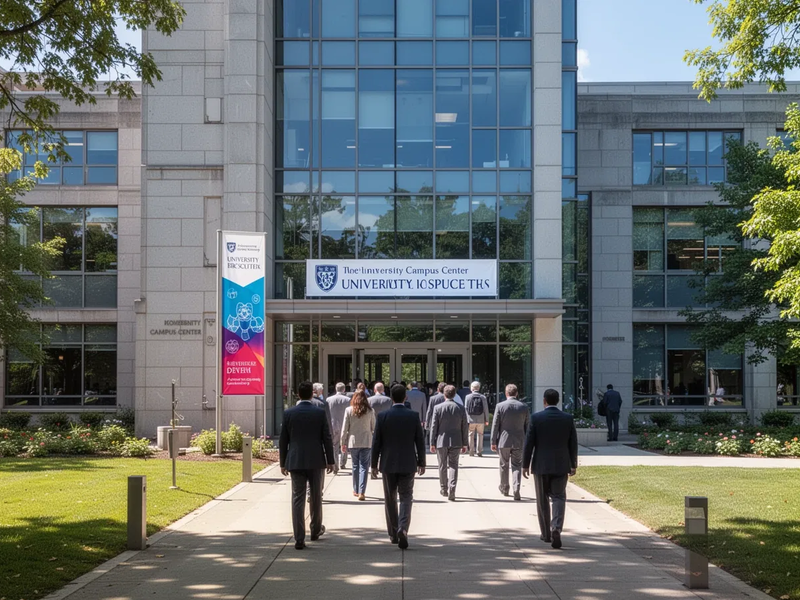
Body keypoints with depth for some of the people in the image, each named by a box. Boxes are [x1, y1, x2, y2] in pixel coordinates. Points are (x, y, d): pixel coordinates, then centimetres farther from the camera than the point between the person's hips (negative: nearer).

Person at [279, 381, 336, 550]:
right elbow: (327, 438, -2)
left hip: (295, 461, 0)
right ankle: (316, 530, 32)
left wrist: (283, 463, 11)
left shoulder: (289, 413, -2)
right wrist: (330, 460, 6)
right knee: (316, 496, 17)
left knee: (298, 499, 0)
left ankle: (299, 539, -5)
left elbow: (283, 440, 2)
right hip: (315, 460, 0)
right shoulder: (319, 413, -4)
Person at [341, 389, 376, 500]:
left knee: (355, 466, 15)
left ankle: (356, 490, 23)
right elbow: (374, 428, 4)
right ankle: (361, 492, -9)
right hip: (366, 442, -1)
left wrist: (343, 442, 7)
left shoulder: (349, 410, -3)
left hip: (353, 442, 1)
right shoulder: (370, 411, -3)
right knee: (364, 466, 0)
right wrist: (376, 441, 21)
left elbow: (345, 428, -1)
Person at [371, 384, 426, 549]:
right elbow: (420, 441, 0)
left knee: (390, 499, 13)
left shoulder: (383, 416, -6)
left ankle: (393, 534, 20)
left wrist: (374, 464, 6)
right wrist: (421, 462, 10)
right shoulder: (413, 416, -4)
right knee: (406, 498, 4)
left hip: (388, 464, 0)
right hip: (408, 464, 0)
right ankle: (403, 528, -17)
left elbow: (376, 442, -3)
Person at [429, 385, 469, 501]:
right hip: (455, 442, 1)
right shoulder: (461, 409, -2)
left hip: (441, 441, -1)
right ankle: (451, 491, -11)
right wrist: (464, 444, 9)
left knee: (442, 466, 13)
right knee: (453, 466, 2)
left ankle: (443, 489, 26)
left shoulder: (438, 408, -7)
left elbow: (434, 427, -5)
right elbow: (465, 427, 1)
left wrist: (432, 443, 2)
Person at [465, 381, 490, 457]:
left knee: (471, 435, 8)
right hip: (480, 420, 1)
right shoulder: (483, 397, -3)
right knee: (480, 435, 11)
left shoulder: (468, 397, -5)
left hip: (471, 420, -1)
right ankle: (479, 452, 11)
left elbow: (466, 408, -5)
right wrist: (487, 420, 5)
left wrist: (466, 420, 1)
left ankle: (471, 451, 8)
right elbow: (486, 409, -2)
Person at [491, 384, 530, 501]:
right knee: (517, 466, 4)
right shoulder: (524, 407, -2)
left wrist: (493, 442, 1)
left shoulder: (500, 406, -8)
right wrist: (527, 442, 15)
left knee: (504, 465, 15)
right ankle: (516, 491, -9)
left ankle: (504, 489, 28)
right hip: (519, 441, 1)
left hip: (503, 441, -1)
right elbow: (527, 425, 4)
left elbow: (495, 425, -6)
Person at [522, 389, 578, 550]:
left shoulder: (536, 418, -7)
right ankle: (556, 529, -16)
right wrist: (573, 464, 13)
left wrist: (525, 465, 1)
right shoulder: (568, 418, -1)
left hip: (541, 465, -1)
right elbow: (573, 443, 3)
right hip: (561, 465, 1)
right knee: (559, 498, 4)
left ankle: (546, 533, 18)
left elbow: (529, 443, -6)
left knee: (543, 500, 11)